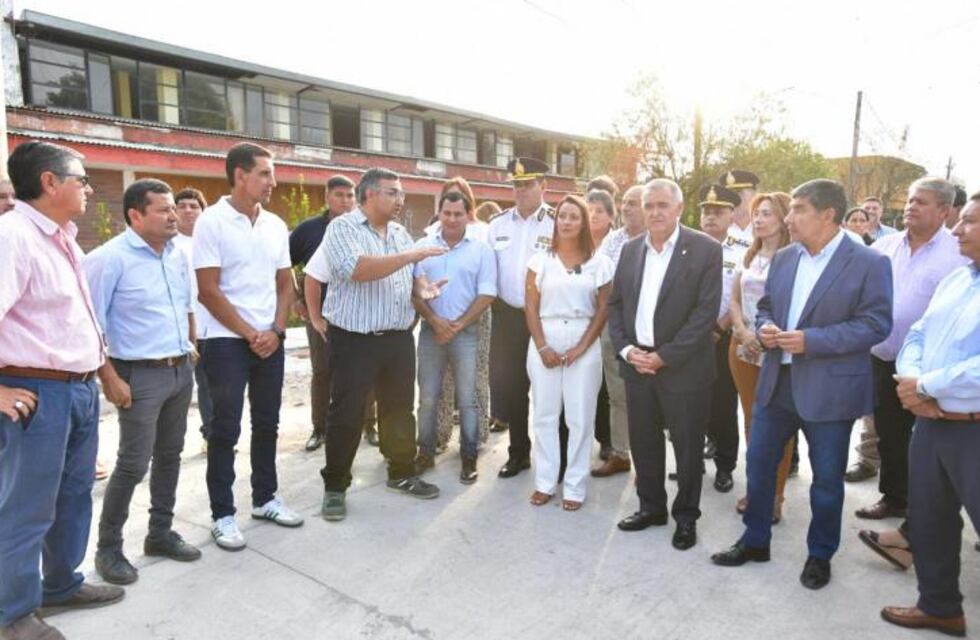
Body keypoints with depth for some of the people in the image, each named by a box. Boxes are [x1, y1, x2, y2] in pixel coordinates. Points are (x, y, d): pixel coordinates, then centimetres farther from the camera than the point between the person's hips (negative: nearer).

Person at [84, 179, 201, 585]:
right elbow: (89, 324, -14)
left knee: (169, 455, 15)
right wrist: (110, 378, -16)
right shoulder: (110, 258, -14)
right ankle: (108, 548, 17)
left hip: (181, 370, 7)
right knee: (133, 464, -1)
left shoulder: (178, 254, 8)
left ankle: (161, 533, 30)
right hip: (141, 374, -7)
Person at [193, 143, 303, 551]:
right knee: (226, 429, 2)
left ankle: (265, 498, 28)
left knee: (267, 423, 13)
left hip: (270, 340, 5)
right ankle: (222, 514, 14)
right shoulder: (212, 222, -8)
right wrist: (249, 334, -11)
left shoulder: (276, 225, 8)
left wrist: (276, 330, -4)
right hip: (226, 341, -5)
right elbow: (208, 291, -11)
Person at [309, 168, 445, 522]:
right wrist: (410, 256, -25)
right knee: (346, 414, 3)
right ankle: (335, 486, 17)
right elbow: (355, 269, -26)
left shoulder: (401, 233, 13)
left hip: (399, 338, 6)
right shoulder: (343, 227, -8)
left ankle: (402, 474, 30)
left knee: (399, 409, 15)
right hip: (355, 339, -6)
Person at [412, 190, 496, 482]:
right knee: (427, 397, 7)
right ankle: (426, 452, 21)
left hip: (466, 332, -1)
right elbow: (413, 290, 1)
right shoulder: (423, 247, 5)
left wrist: (457, 325, -10)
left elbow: (486, 294, -4)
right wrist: (435, 321, -10)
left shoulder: (481, 250, 1)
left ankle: (469, 457, 15)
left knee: (467, 399, 4)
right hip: (431, 330, 2)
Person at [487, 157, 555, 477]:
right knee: (508, 385, 11)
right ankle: (518, 452, 29)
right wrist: (490, 301, 6)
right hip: (507, 315, 4)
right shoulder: (497, 224, 6)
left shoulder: (558, 223, -8)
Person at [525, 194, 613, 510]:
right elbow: (531, 307, 3)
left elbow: (603, 309, 1)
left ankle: (575, 486, 15)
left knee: (580, 417, 3)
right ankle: (545, 481, 19)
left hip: (583, 344, -1)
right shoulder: (540, 259, 5)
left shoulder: (599, 262, 3)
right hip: (544, 343, 1)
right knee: (545, 414, 7)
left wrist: (581, 348, -8)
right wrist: (542, 347, -7)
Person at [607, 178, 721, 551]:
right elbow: (615, 304, 9)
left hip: (683, 367, -4)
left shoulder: (706, 250, -7)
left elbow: (707, 312, -13)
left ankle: (686, 516, 27)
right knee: (643, 442, 14)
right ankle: (651, 507, 33)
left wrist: (664, 356, -16)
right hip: (637, 364, 5)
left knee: (687, 446, 9)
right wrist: (626, 349, -5)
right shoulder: (631, 249, 8)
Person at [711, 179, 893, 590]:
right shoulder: (783, 258, 7)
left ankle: (820, 555, 32)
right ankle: (755, 541, 31)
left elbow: (876, 324, -15)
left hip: (830, 390, -5)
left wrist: (811, 340, -23)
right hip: (776, 383, 5)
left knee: (826, 479, 10)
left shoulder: (869, 263, -10)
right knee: (758, 464, 12)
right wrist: (765, 327, -8)